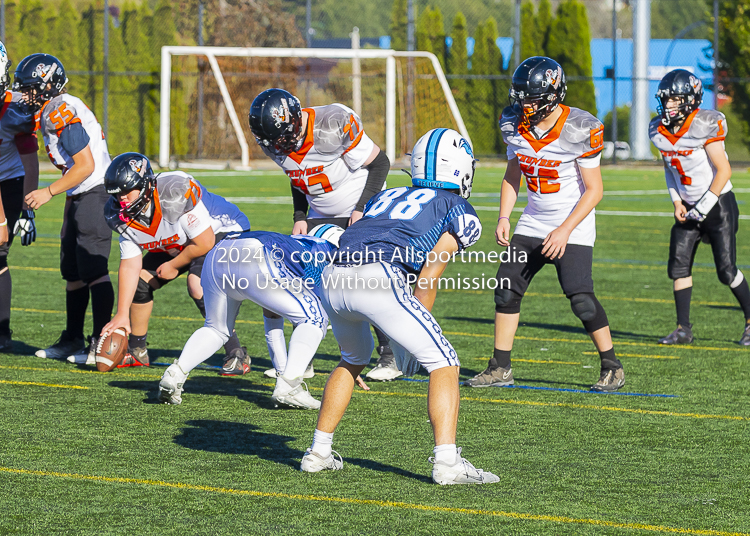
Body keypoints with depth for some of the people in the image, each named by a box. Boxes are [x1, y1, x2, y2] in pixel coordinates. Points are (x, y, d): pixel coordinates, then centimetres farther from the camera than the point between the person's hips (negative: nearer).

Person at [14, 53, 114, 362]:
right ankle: (73, 340, 22)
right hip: (80, 197, 11)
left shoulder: (61, 113, -17)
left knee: (93, 270, -11)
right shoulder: (49, 113, 13)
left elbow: (86, 165, -21)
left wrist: (48, 193, -17)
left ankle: (102, 345, -11)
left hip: (96, 192, -11)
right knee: (72, 271, 14)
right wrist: (68, 200, 22)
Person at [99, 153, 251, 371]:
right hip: (177, 244, 8)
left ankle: (237, 355, -20)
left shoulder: (175, 193, -38)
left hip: (223, 231, -8)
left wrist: (174, 266, -12)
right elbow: (130, 265, -7)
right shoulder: (122, 215, -14)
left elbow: (204, 243, -28)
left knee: (198, 285, -29)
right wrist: (122, 315, -9)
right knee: (140, 280, 2)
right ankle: (136, 352, 21)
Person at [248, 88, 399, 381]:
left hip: (364, 211, -6)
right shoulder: (274, 144, -11)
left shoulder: (334, 125, -30)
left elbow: (379, 163, -19)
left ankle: (390, 357, 0)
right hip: (322, 216, 6)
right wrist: (300, 218, -4)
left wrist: (362, 209, -22)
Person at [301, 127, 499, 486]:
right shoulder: (461, 213, 15)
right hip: (379, 280, -6)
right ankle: (447, 462, -9)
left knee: (353, 359, 32)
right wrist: (413, 338, 13)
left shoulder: (386, 197, 32)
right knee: (443, 365, 4)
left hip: (333, 280, 6)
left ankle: (319, 452, 31)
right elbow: (427, 278, 5)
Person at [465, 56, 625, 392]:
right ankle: (500, 368, 11)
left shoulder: (579, 130, -20)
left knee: (581, 298, -15)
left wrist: (565, 230, -23)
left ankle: (612, 368, 0)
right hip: (534, 222, 6)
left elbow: (594, 191, -16)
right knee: (507, 287, 1)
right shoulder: (515, 125, -3)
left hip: (573, 225, -6)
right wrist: (504, 217, -2)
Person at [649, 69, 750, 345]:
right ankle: (683, 329, 4)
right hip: (689, 208, 6)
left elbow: (724, 171, -19)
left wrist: (704, 206, -19)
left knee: (726, 270, -6)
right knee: (678, 266, -2)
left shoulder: (704, 126, -21)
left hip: (718, 203, -6)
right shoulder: (659, 131, 0)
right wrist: (677, 202, 4)